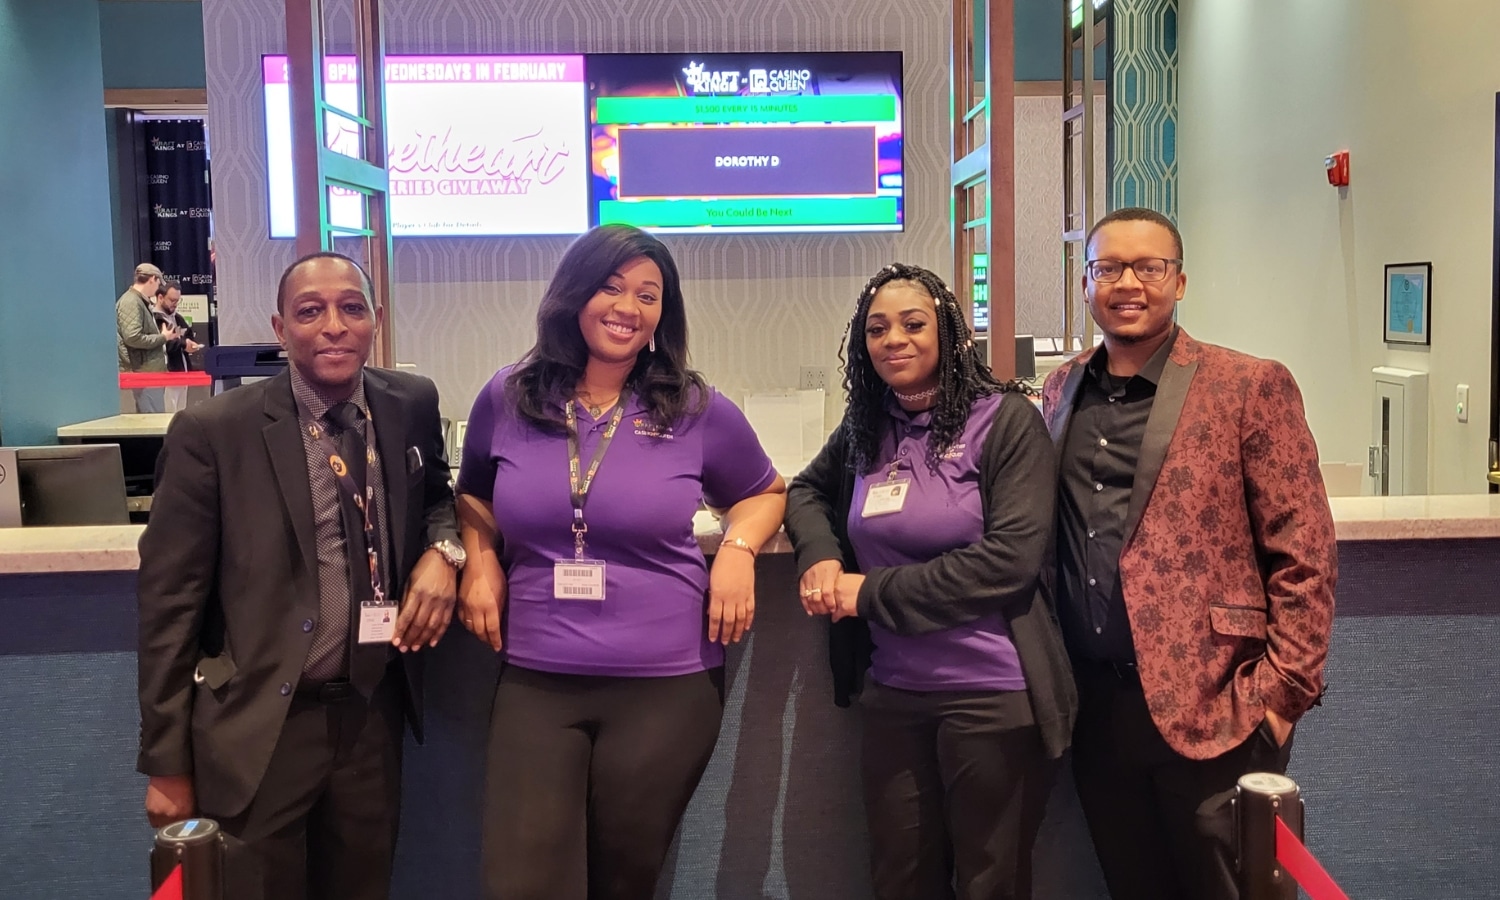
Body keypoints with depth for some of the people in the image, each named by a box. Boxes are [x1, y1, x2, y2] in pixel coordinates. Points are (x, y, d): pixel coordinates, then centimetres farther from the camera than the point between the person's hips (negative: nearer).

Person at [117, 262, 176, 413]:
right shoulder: (131, 302, -13)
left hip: (149, 371, 10)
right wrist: (163, 337, -12)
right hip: (144, 372, -10)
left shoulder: (140, 301, 17)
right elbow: (133, 338, -22)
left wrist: (163, 336, 11)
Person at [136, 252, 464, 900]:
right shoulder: (213, 432, -12)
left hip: (373, 715, 4)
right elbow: (170, 601, -8)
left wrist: (443, 550, -8)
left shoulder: (412, 405, -1)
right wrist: (167, 763, -6)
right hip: (257, 727, -3)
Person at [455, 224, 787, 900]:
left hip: (666, 685, -1)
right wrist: (479, 562, 2)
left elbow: (764, 493, 14)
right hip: (534, 683, 1)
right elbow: (472, 493, 20)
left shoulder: (698, 411, -3)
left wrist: (738, 550, -5)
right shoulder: (506, 398, 1)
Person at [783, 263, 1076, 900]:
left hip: (994, 693, -5)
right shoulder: (865, 428, 6)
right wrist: (819, 556, -2)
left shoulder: (1006, 419, -9)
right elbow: (805, 490, 22)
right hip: (892, 693, 5)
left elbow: (1011, 558, -17)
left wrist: (871, 592, -14)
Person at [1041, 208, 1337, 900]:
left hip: (1211, 710, -4)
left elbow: (1303, 558, -7)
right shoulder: (1062, 390, 9)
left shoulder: (1250, 388, -6)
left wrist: (1280, 694, -11)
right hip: (1094, 708, 5)